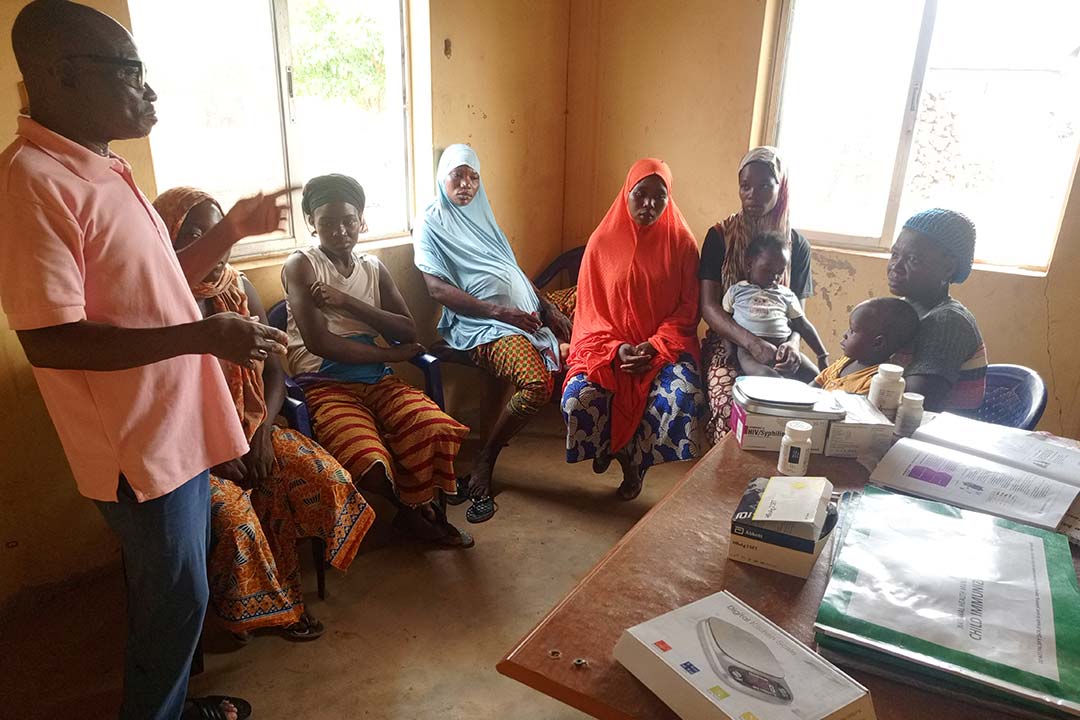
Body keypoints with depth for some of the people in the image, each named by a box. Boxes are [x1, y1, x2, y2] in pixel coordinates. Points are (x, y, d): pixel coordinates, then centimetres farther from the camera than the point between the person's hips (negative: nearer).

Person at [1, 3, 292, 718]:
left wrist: (232, 229, 10)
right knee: (174, 597, 7)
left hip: (175, 425, 9)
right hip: (137, 441, -9)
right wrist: (203, 334, -29)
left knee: (177, 591, 22)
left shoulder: (104, 170, 11)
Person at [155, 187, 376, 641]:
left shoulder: (239, 289, 3)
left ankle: (276, 592, 6)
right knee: (230, 513, -29)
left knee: (327, 477, -13)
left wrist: (262, 432, -10)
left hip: (249, 430, 5)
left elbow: (273, 369, 4)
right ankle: (254, 608, 3)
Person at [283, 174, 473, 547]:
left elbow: (408, 331, 2)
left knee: (435, 429, -23)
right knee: (369, 462, -30)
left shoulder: (374, 268, 13)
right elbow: (318, 342, -14)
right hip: (324, 386, -4)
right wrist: (392, 354, -7)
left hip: (377, 379, 5)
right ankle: (415, 507, 6)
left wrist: (348, 302, -11)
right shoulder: (301, 265, -3)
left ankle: (416, 509, 7)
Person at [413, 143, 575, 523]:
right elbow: (438, 289, -12)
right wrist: (499, 311, -18)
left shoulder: (480, 214, 22)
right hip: (481, 323, -9)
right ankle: (482, 465, -13)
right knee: (537, 384, -32)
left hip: (524, 310, 9)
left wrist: (547, 305, 6)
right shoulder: (430, 223, 0)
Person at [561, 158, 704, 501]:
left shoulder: (682, 243, -1)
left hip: (666, 345, 0)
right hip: (608, 343, 1)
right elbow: (590, 307, 1)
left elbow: (687, 309, 0)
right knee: (578, 396, -27)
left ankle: (634, 458, -2)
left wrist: (655, 346, -16)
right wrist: (616, 348, -15)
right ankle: (611, 446, 10)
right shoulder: (602, 240, -1)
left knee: (683, 395, -31)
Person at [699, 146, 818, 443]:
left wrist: (793, 345, -15)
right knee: (733, 411, -30)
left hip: (775, 351, 2)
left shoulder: (797, 244, 8)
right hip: (726, 344, -2)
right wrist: (753, 343, -23)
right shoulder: (720, 236, 2)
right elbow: (709, 307, -6)